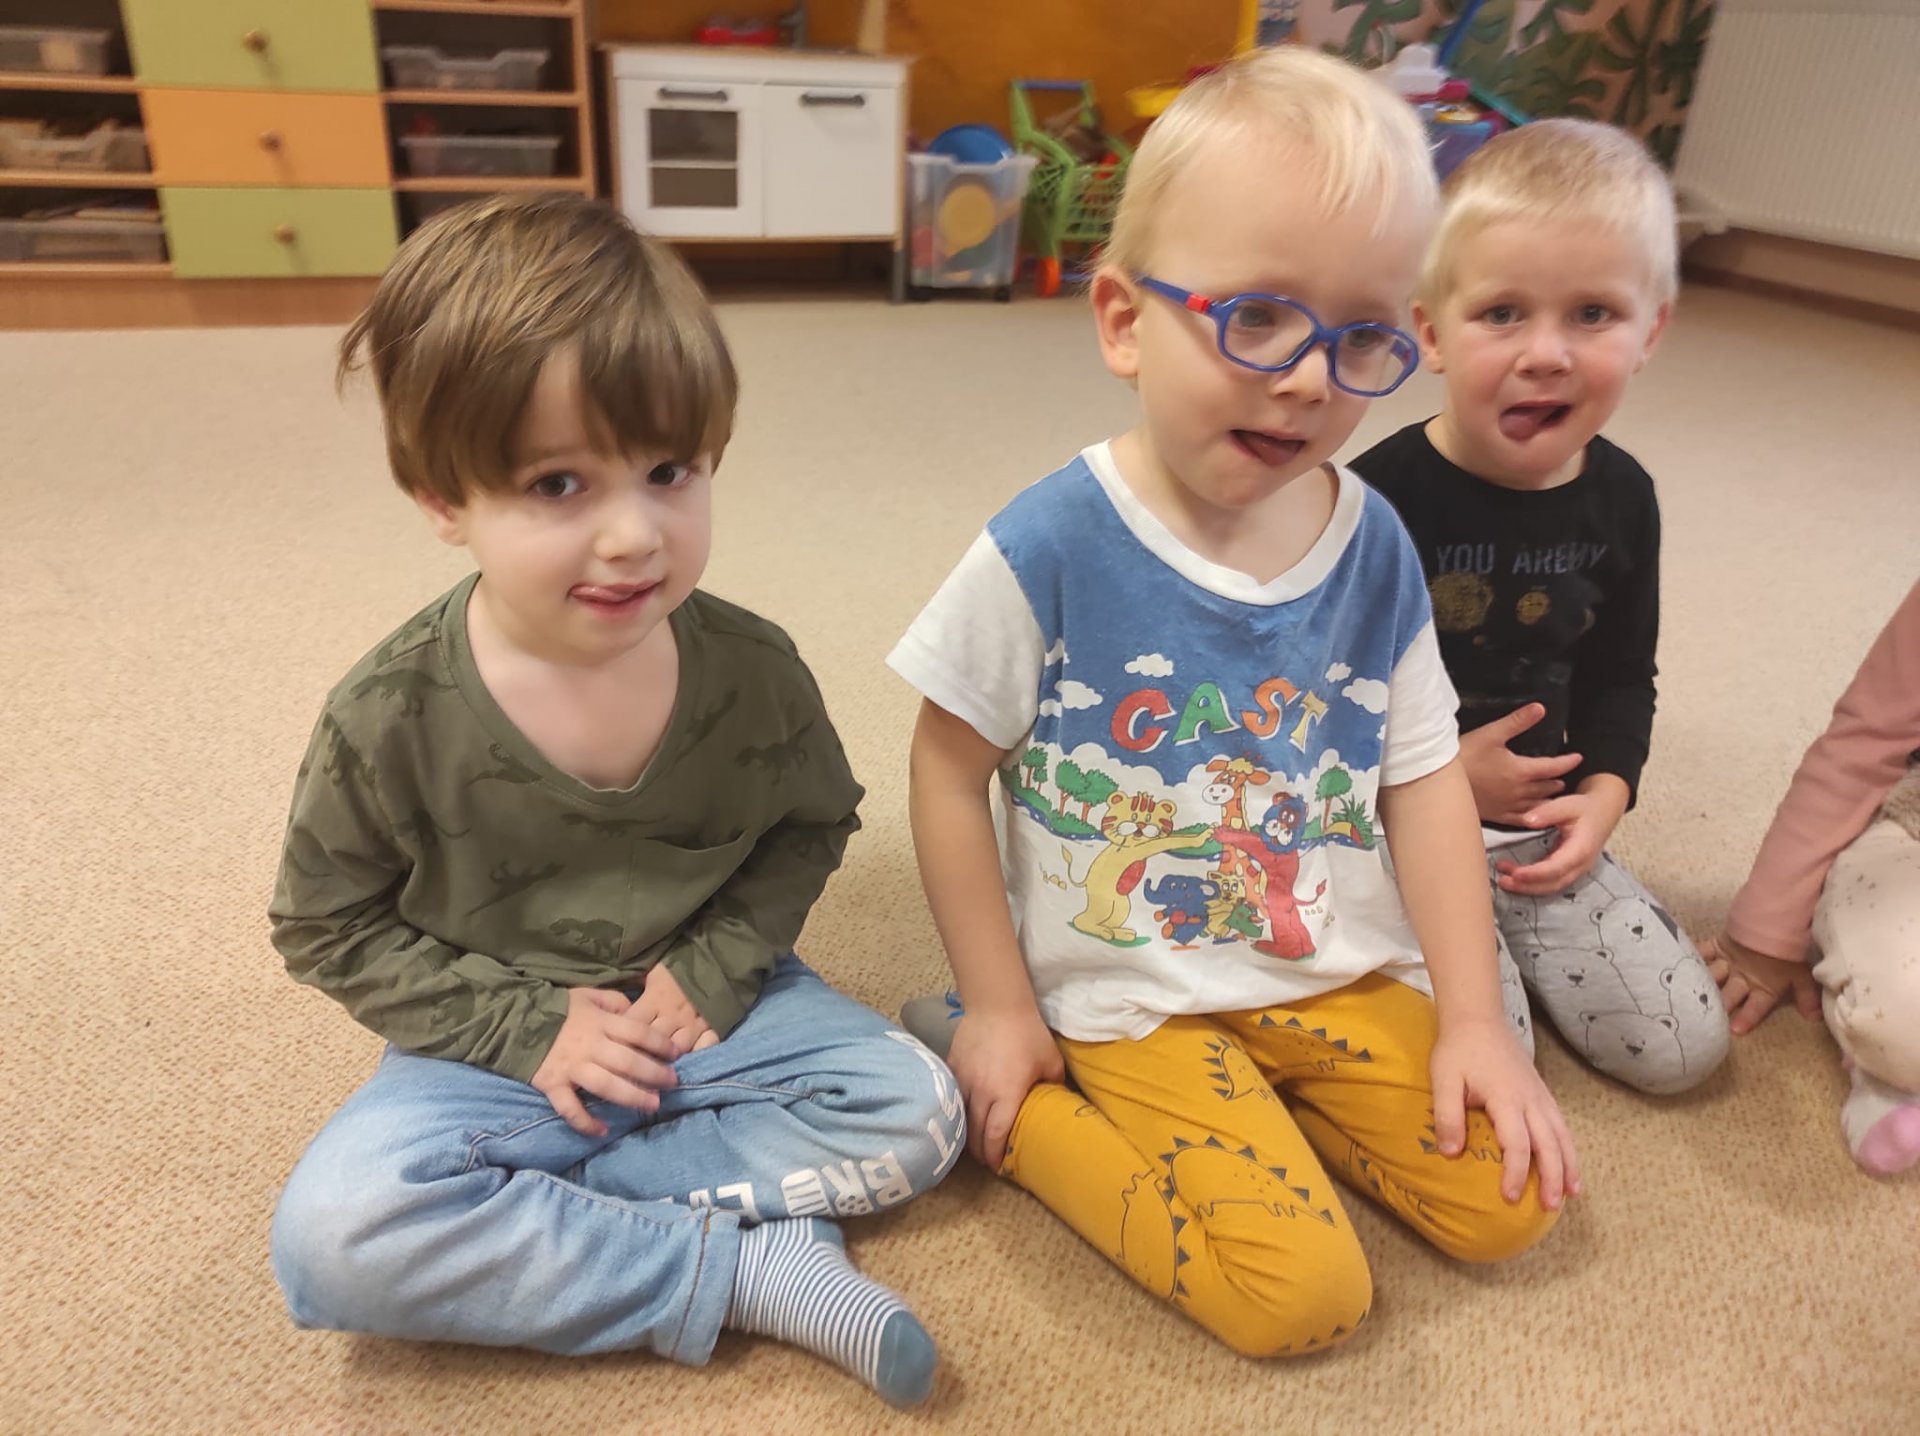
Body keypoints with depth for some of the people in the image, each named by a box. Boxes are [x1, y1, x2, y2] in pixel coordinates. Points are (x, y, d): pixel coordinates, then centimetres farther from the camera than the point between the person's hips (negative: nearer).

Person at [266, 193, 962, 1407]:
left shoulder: (752, 669, -15)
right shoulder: (391, 718, -18)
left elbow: (811, 827, 2)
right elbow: (330, 926, -5)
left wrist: (714, 970, -13)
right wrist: (527, 1026, -14)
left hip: (711, 1008, 2)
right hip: (501, 1048, -1)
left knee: (916, 1112, -15)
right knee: (331, 1235, -25)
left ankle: (523, 1215, -14)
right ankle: (752, 1267, -19)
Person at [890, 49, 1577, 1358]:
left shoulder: (1373, 547, -5)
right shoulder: (1052, 547, -19)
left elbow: (1425, 778, 2)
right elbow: (951, 768, -11)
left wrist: (1475, 1017, -2)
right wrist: (1000, 1008, -6)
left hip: (1345, 972, 6)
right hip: (1135, 995, -5)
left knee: (1511, 1202, 0)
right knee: (1306, 1296, -13)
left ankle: (1251, 1096, 15)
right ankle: (1003, 1102, 3)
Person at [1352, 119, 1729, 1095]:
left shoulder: (1620, 499, -1)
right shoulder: (1385, 499, -19)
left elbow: (1622, 675, 12)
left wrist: (1604, 791, -4)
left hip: (1541, 828, 5)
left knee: (1682, 1046, 2)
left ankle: (1506, 933, 22)